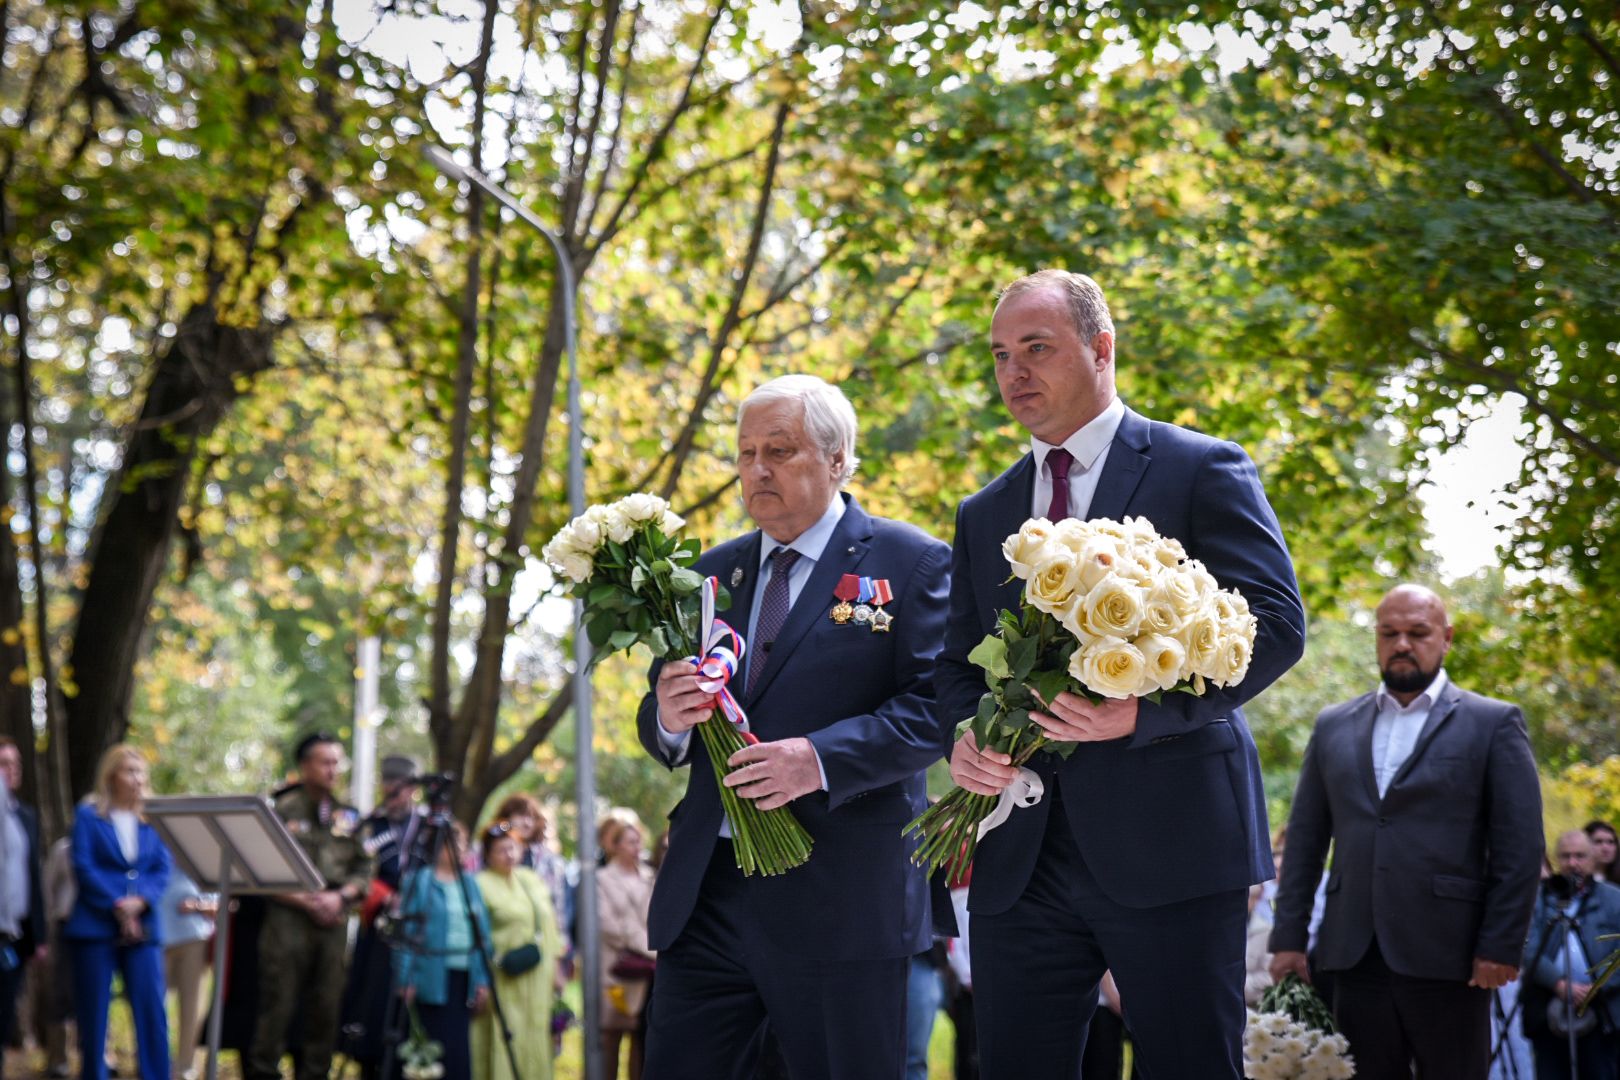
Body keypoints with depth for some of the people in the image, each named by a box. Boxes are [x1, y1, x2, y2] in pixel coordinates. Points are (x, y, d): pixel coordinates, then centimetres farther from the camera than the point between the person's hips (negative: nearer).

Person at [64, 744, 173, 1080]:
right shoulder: (88, 816, 5)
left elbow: (164, 867, 5)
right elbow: (83, 866, -4)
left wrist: (141, 901, -13)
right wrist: (117, 906, -14)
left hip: (143, 927, 2)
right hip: (95, 926, -2)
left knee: (152, 1008, -5)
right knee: (93, 1013, 0)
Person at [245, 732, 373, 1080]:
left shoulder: (348, 816, 15)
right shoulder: (283, 810, -1)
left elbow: (363, 868, 14)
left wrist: (341, 896, -5)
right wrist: (304, 900, -13)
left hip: (333, 921, 5)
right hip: (288, 918, -5)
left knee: (326, 1009, 5)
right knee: (277, 1006, -6)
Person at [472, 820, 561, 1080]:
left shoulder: (531, 880, 13)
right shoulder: (481, 884, -6)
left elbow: (548, 924, 18)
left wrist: (554, 966, 16)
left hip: (538, 978, 6)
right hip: (504, 980, -6)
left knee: (536, 1041, 7)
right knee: (504, 1042, -8)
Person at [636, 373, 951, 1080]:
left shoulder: (910, 563, 1)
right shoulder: (713, 572, 17)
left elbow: (936, 704, -9)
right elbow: (663, 724, 17)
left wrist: (822, 757, -22)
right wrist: (668, 721, -7)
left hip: (843, 894, -5)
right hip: (706, 889, 5)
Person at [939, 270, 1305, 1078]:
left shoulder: (1201, 469, 2)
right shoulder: (983, 515, 19)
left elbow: (1275, 624, -7)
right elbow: (959, 664, 20)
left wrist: (1144, 709, -21)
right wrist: (963, 736, -4)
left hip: (1169, 838, -5)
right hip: (1019, 856, 5)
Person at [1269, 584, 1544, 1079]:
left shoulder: (1493, 723, 3)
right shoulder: (1334, 726, 14)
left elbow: (1519, 846, -2)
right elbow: (1305, 838, 13)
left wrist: (1500, 946, -10)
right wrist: (1289, 936, 6)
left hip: (1446, 958, -3)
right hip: (1355, 957, 3)